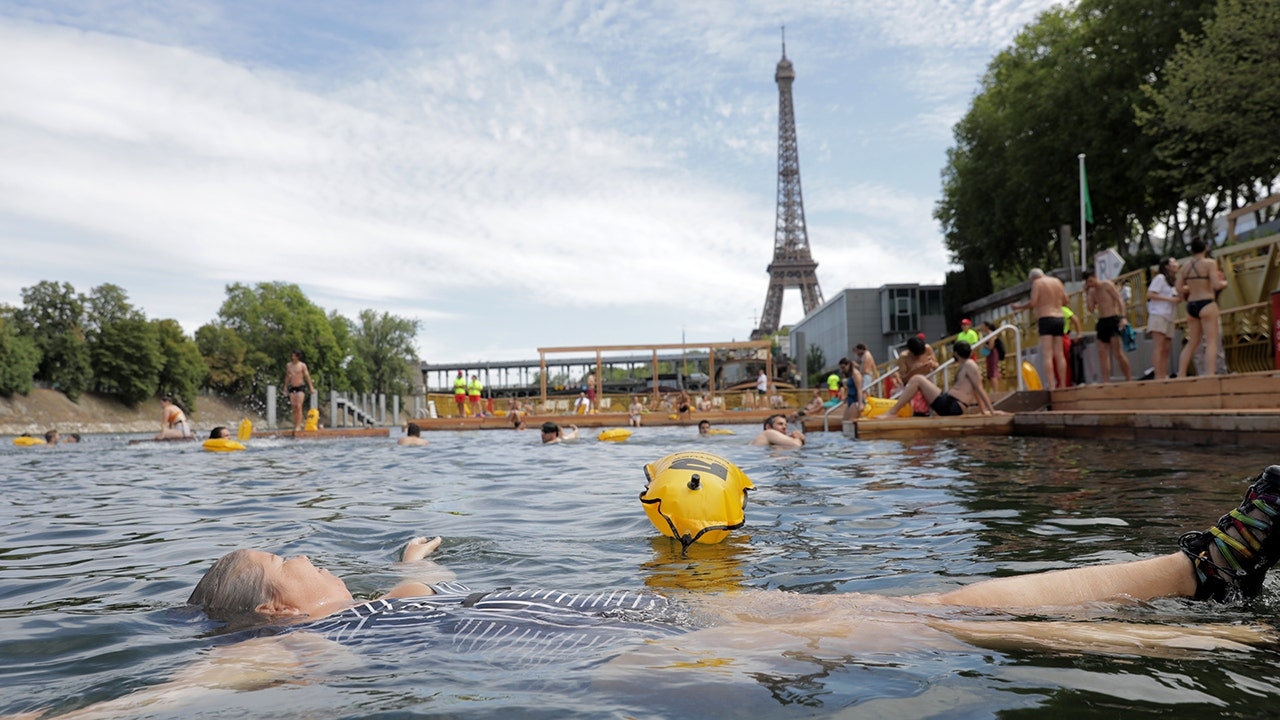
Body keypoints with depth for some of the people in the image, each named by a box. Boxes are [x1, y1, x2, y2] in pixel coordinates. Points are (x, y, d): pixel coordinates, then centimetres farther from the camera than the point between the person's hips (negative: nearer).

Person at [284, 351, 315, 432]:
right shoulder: (288, 365, 10)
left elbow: (307, 376, -5)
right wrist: (285, 388, 18)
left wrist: (311, 387, -11)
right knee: (294, 408, 2)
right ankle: (295, 425, 4)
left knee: (299, 406, -15)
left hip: (301, 387, -4)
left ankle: (299, 426, -17)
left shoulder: (302, 365, -2)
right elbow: (287, 377, 19)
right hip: (292, 388, 4)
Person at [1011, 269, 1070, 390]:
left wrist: (1019, 306, 1)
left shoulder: (1037, 283, -3)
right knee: (1059, 354, 9)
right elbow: (1066, 300, 16)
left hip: (1046, 319, -6)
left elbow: (1033, 302, -13)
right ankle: (1063, 385, 10)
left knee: (1047, 355, -10)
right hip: (1059, 319, 6)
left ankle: (1052, 386, -19)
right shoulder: (1057, 281, 14)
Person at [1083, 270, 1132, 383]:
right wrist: (1087, 293, 4)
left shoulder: (1107, 285, -3)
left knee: (1117, 353, -10)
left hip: (1113, 320, -7)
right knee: (1102, 352, -1)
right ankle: (1106, 382, -2)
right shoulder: (1092, 291, 15)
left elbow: (1120, 300, -10)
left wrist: (1123, 317, -21)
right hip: (1102, 322, 7)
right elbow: (1091, 309, 7)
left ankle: (1129, 379, 0)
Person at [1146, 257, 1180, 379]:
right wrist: (1169, 299, -15)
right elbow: (1150, 294, -12)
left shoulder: (1174, 281, 23)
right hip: (1158, 316, -9)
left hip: (1169, 318, 9)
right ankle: (1158, 376, -19)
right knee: (1158, 347, -14)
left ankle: (1165, 376, 0)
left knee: (1167, 349, 2)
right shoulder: (1160, 278, -2)